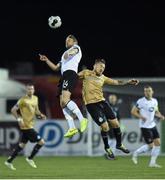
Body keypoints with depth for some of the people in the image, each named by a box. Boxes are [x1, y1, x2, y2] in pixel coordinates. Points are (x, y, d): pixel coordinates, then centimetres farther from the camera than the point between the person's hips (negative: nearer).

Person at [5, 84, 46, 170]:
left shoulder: (35, 98, 11)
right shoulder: (23, 100, -13)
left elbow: (36, 110, 22)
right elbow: (13, 110, -11)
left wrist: (41, 115, 2)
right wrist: (19, 119, -20)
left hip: (30, 125, 8)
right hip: (26, 126, -8)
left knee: (22, 144, 15)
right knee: (41, 142, -8)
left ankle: (9, 161, 21)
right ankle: (30, 159, 7)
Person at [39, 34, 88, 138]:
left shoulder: (76, 47, 13)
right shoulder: (65, 54, 37)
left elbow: (74, 50, -13)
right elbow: (56, 68, 37)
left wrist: (69, 52, -35)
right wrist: (46, 60, 24)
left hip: (70, 74, -9)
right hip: (64, 77, 9)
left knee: (65, 99, -27)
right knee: (63, 104, -1)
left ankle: (82, 119, -29)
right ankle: (72, 128, -4)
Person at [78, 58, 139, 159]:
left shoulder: (102, 78, 13)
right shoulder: (86, 73, 0)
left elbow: (116, 82, 14)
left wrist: (128, 82, 4)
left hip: (102, 101, 6)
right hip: (91, 104, -6)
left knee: (115, 123, 5)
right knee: (104, 126, -11)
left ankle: (119, 144, 28)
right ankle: (107, 148, 13)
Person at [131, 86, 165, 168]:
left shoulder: (155, 101, 7)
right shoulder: (141, 101, -12)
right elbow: (133, 111, -10)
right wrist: (141, 116, -26)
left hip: (152, 125, 7)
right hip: (145, 126, -7)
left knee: (158, 143, -1)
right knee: (150, 145, -7)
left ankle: (152, 163, 7)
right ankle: (136, 154, 16)